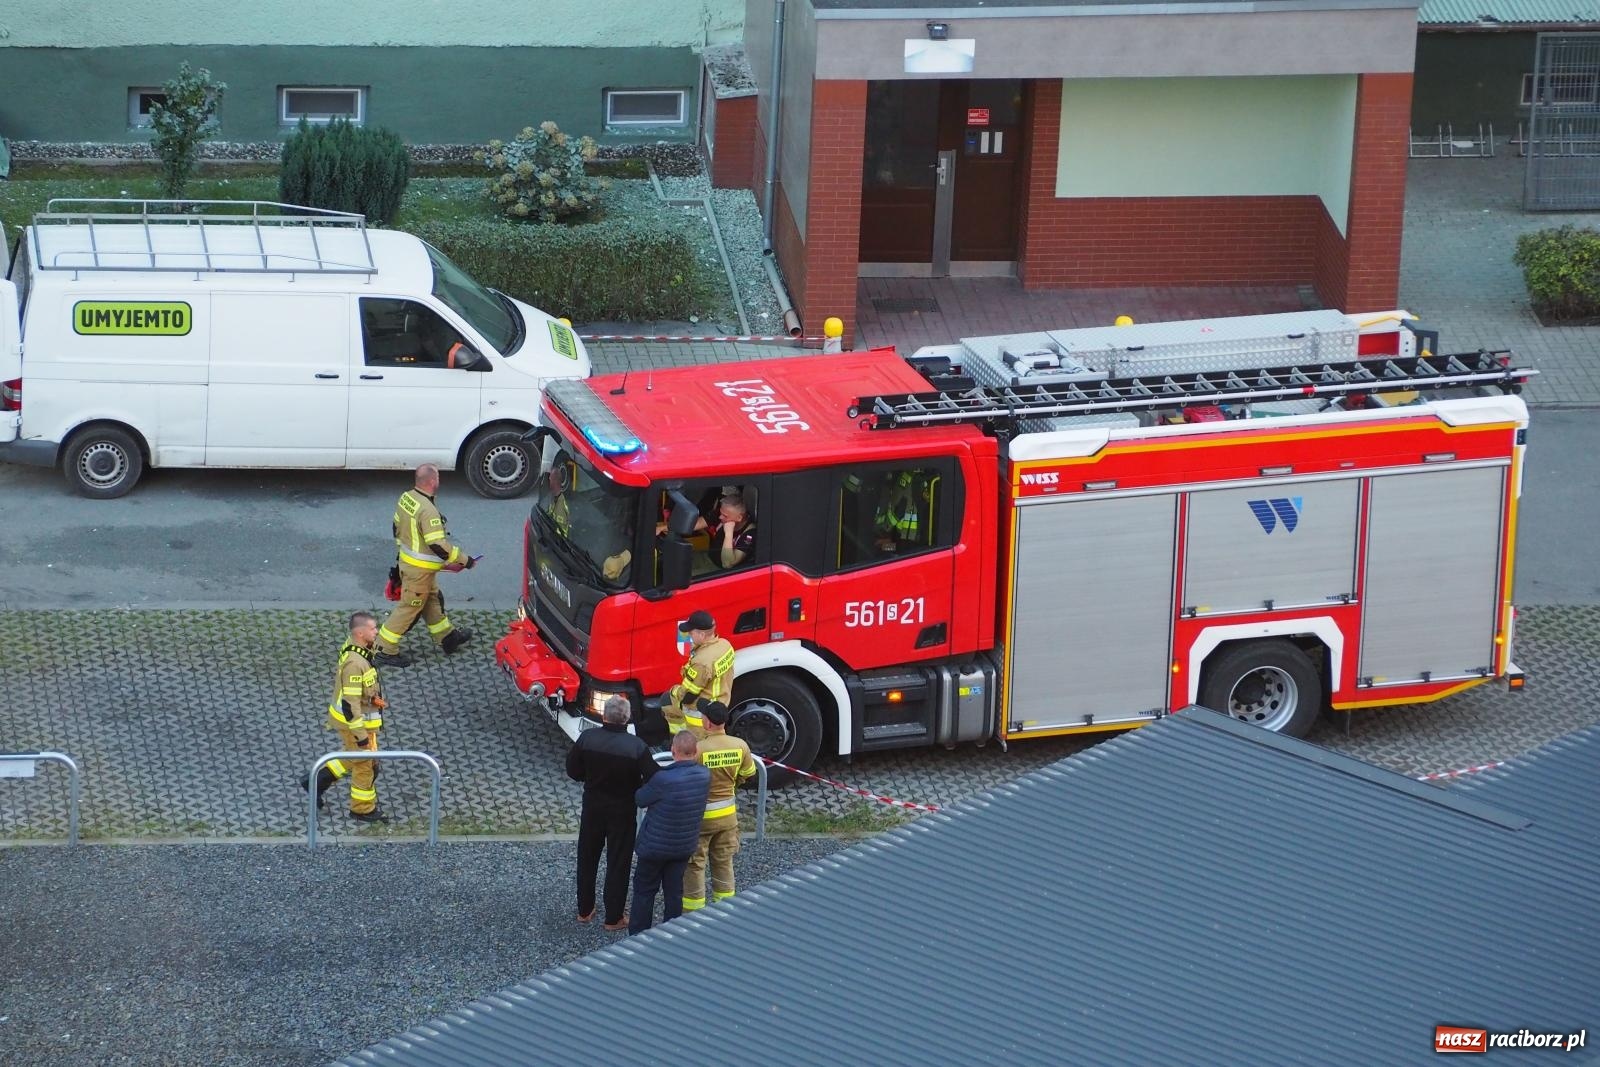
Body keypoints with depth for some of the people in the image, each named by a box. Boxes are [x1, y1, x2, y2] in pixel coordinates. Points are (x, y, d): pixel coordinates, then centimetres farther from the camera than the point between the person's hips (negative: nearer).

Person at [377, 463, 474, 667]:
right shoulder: (427, 510, -30)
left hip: (406, 559, 9)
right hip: (419, 570, -9)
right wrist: (464, 560, -19)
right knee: (409, 607, 3)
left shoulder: (406, 497, -3)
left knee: (432, 599, 23)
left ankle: (447, 637, 39)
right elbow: (438, 545, -30)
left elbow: (397, 527, 12)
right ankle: (386, 650, 10)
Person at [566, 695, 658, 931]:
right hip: (623, 812, -2)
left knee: (587, 859, 20)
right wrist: (633, 787, -1)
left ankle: (584, 911, 32)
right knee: (618, 864, 11)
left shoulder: (587, 739, -15)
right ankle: (614, 918, 18)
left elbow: (573, 772, -5)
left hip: (593, 808, 2)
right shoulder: (637, 747, -23)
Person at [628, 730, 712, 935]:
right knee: (675, 891, 19)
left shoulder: (663, 779, -30)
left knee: (644, 891, 13)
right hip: (685, 846, 5)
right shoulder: (705, 776, -13)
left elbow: (640, 799, -14)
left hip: (655, 845, -5)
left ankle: (637, 937, 22)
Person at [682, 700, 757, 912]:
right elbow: (748, 772, 8)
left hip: (701, 815, -5)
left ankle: (693, 910, 14)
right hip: (728, 813, 5)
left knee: (694, 864, 8)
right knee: (724, 862, 19)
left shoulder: (698, 749, -26)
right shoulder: (740, 746, -9)